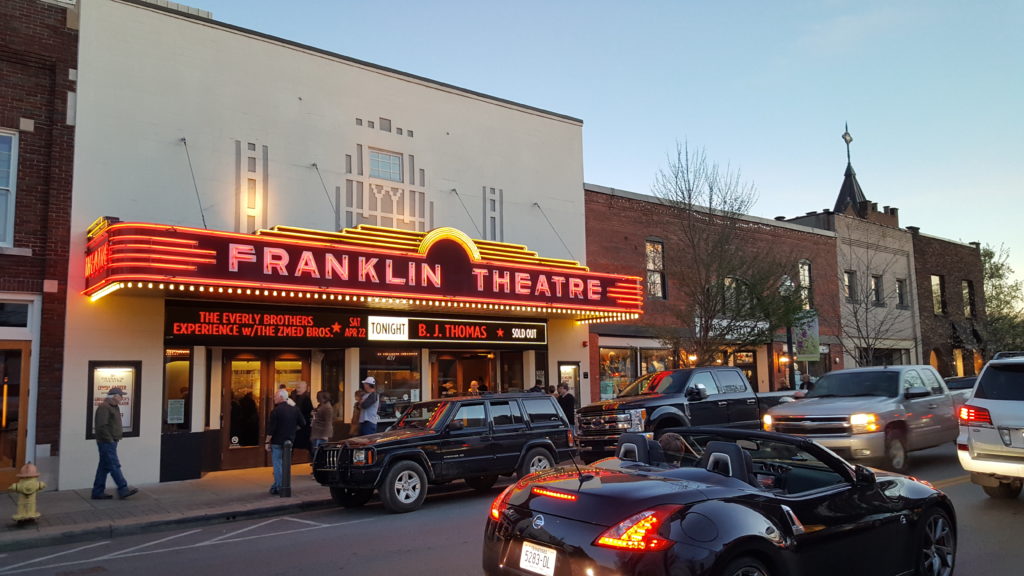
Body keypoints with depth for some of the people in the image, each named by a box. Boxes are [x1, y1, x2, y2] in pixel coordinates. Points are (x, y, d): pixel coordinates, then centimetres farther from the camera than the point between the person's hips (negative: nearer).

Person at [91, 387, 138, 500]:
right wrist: (110, 439, -18)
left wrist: (120, 434, 13)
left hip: (111, 442, 10)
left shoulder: (114, 407, 17)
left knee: (104, 467, 12)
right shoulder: (104, 407, -15)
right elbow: (101, 426, -22)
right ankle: (123, 490, -5)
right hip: (106, 443, -10)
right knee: (114, 466, -7)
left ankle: (98, 492, 17)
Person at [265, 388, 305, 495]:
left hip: (277, 442, -5)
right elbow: (303, 423, 7)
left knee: (277, 463, 1)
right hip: (290, 441, 5)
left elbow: (271, 428, -14)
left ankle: (278, 487, 1)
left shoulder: (276, 411, -13)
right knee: (286, 463, 16)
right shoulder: (295, 410, 2)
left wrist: (268, 442, -7)